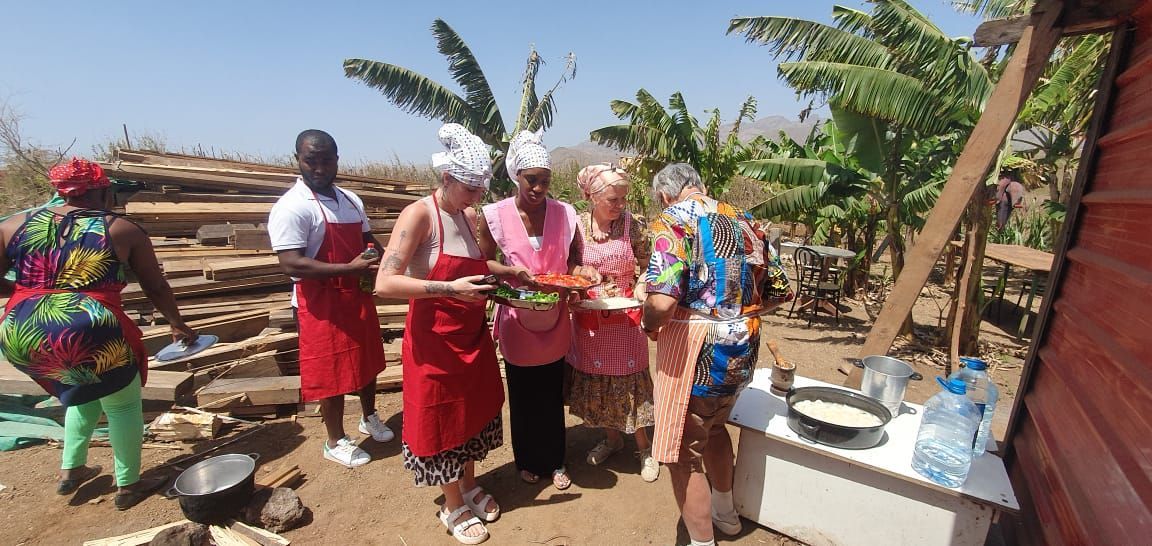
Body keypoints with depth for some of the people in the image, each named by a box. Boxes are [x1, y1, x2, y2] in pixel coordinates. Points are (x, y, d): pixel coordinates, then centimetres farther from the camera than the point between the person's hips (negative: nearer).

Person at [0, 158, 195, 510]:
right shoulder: (122, 231, 1)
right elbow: (156, 287, 8)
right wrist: (177, 325, 21)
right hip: (89, 335, -5)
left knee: (83, 390, 32)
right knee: (122, 402, 16)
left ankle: (70, 470, 36)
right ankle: (128, 486, 24)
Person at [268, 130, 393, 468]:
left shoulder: (351, 200, 9)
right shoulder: (291, 207, -16)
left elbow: (367, 239, 20)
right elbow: (291, 265, -23)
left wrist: (380, 258, -3)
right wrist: (350, 269, -29)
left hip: (358, 296, 8)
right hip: (322, 303, -7)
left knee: (366, 359, 20)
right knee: (331, 371, 5)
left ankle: (369, 417, 43)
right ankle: (336, 441, 25)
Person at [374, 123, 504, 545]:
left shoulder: (470, 217, 5)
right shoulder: (419, 214, -17)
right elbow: (385, 284, -26)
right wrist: (450, 288, -32)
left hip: (473, 335, 7)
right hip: (435, 339, -7)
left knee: (475, 411, 20)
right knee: (442, 419, 10)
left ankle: (470, 486, 43)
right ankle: (453, 506, 32)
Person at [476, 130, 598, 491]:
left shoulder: (564, 213, -7)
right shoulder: (495, 215, -12)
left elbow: (572, 260, 3)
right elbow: (483, 262, -3)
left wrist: (582, 271, -19)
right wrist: (510, 272, -22)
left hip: (554, 321, 2)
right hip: (517, 321, -1)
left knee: (553, 396, 15)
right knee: (522, 396, 16)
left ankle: (555, 462, 37)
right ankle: (527, 461, 39)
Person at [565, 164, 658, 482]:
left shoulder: (631, 224, -9)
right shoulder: (576, 226, -6)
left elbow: (648, 267, -2)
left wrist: (640, 290, -18)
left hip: (625, 318, -2)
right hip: (588, 320, 2)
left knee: (630, 378, 7)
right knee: (595, 379, 14)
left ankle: (644, 447, 28)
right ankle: (612, 437, 38)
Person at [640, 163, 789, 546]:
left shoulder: (674, 218, -12)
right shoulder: (745, 220, 9)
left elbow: (663, 301, -26)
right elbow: (779, 290, 13)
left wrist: (648, 325, -6)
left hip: (696, 349, -8)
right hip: (743, 348, 8)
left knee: (683, 452, 11)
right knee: (715, 425, 31)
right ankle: (725, 512, 51)